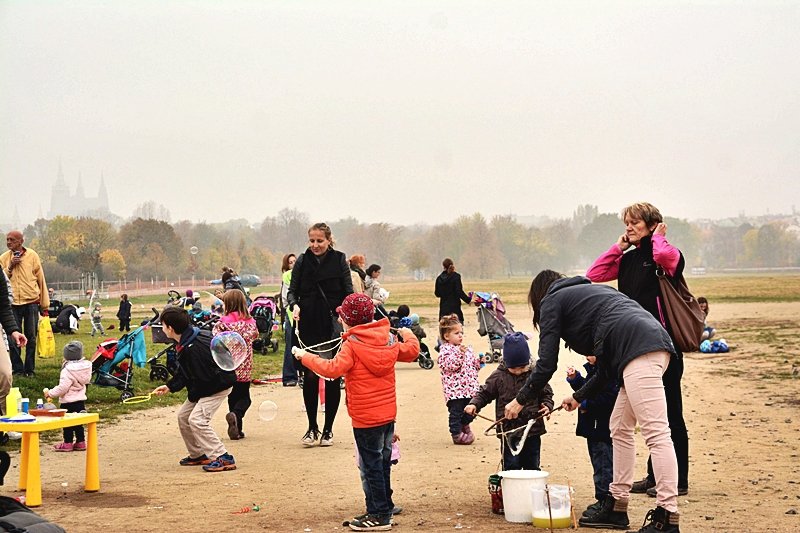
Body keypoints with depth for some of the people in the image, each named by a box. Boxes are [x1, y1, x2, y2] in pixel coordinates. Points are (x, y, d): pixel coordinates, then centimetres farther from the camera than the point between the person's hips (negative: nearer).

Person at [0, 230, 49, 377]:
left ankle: (30, 369, 12)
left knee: (31, 338, 4)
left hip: (31, 303, -1)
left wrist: (44, 305, 4)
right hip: (12, 303, 1)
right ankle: (17, 368, 10)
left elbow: (41, 279, 4)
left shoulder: (32, 256, 1)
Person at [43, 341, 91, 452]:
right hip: (80, 400, 8)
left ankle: (68, 443, 10)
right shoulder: (85, 366, 2)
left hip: (69, 401, -8)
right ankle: (80, 442, 19)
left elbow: (62, 388, -23)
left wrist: (50, 393, -10)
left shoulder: (67, 370, -21)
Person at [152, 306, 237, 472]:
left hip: (218, 385, -11)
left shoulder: (194, 348, -30)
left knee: (197, 419, -20)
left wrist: (192, 397, -11)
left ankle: (223, 458, -17)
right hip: (207, 383, 11)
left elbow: (203, 378, -26)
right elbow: (184, 372, 13)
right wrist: (169, 387, 4)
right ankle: (198, 454, 25)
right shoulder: (185, 342, 1)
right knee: (183, 416, 14)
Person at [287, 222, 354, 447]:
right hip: (309, 326, 1)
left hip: (333, 326, -1)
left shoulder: (339, 260, 1)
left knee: (333, 377, 4)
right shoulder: (302, 261, 5)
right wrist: (294, 305, -14)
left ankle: (328, 429, 15)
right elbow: (292, 290, 8)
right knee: (310, 376, 0)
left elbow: (348, 292, 0)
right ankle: (312, 428, 13)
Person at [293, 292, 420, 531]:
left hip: (366, 418, -7)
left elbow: (333, 368, -26)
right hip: (388, 413, 7)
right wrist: (408, 336, 36)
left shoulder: (351, 345, -16)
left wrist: (306, 357, -15)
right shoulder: (388, 340, 4)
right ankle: (384, 507, 26)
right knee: (382, 462, 17)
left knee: (371, 465, 1)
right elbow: (411, 351, 15)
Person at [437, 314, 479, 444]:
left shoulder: (467, 349, 17)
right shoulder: (445, 350, -6)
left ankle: (464, 425, 39)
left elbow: (474, 365, 24)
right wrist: (459, 354, -28)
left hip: (470, 387, 7)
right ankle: (457, 434, 8)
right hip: (455, 388, -7)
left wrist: (480, 361, 5)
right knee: (456, 411, -2)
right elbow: (449, 365, -20)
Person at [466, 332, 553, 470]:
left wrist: (547, 406, -10)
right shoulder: (498, 376, -4)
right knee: (511, 467, 3)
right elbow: (484, 393, 3)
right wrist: (474, 404, -13)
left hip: (533, 430, 2)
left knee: (533, 467, 12)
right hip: (509, 432, -1)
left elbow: (546, 394, 9)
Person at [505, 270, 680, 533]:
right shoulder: (588, 291, 35)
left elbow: (546, 363, 7)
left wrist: (521, 400, 19)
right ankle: (616, 508, 21)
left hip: (639, 348, -9)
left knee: (655, 432, -14)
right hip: (657, 341, 9)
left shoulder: (553, 300, 13)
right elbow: (607, 365, 32)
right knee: (620, 429, 16)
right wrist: (580, 396, 39)